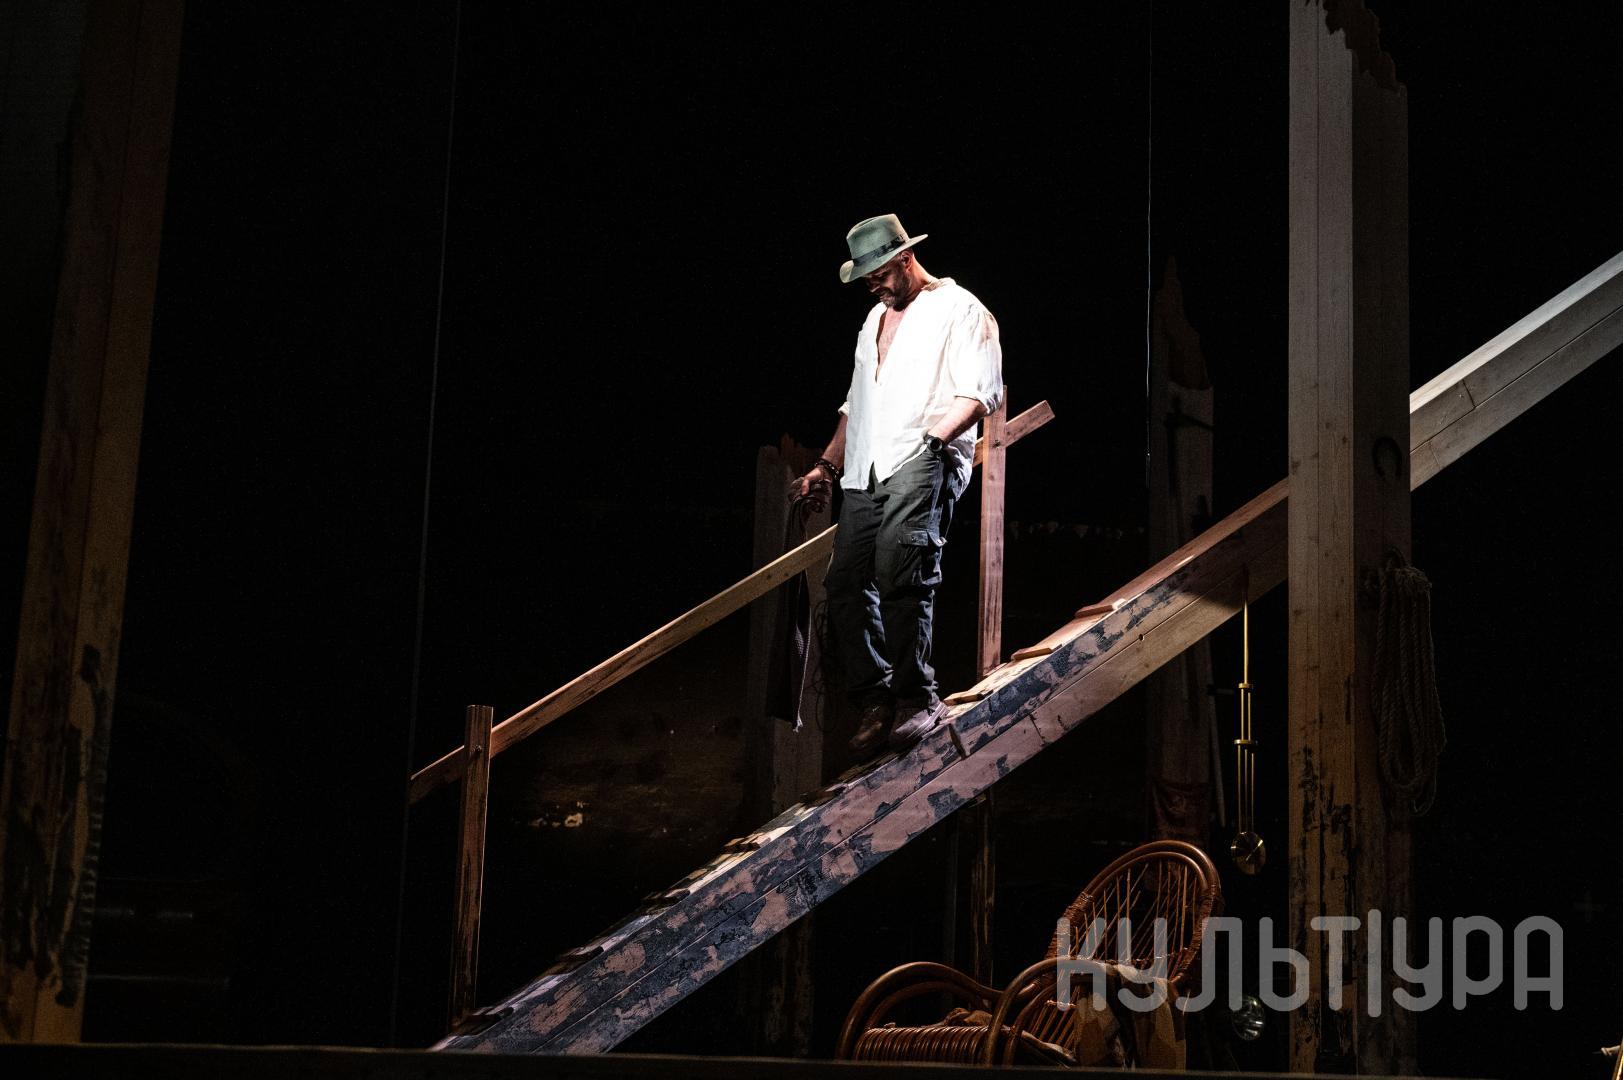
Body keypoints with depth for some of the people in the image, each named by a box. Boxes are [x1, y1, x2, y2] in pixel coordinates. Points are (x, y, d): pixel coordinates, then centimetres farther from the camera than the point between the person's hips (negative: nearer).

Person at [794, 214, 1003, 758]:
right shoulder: (876, 319, 29)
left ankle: (917, 697, -20)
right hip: (867, 472, 8)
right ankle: (875, 701, 4)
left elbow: (980, 392, -5)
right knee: (845, 583, -3)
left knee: (900, 571, -26)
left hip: (924, 461, -8)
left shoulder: (959, 309, 5)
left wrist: (934, 437, -19)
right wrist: (827, 466, 25)